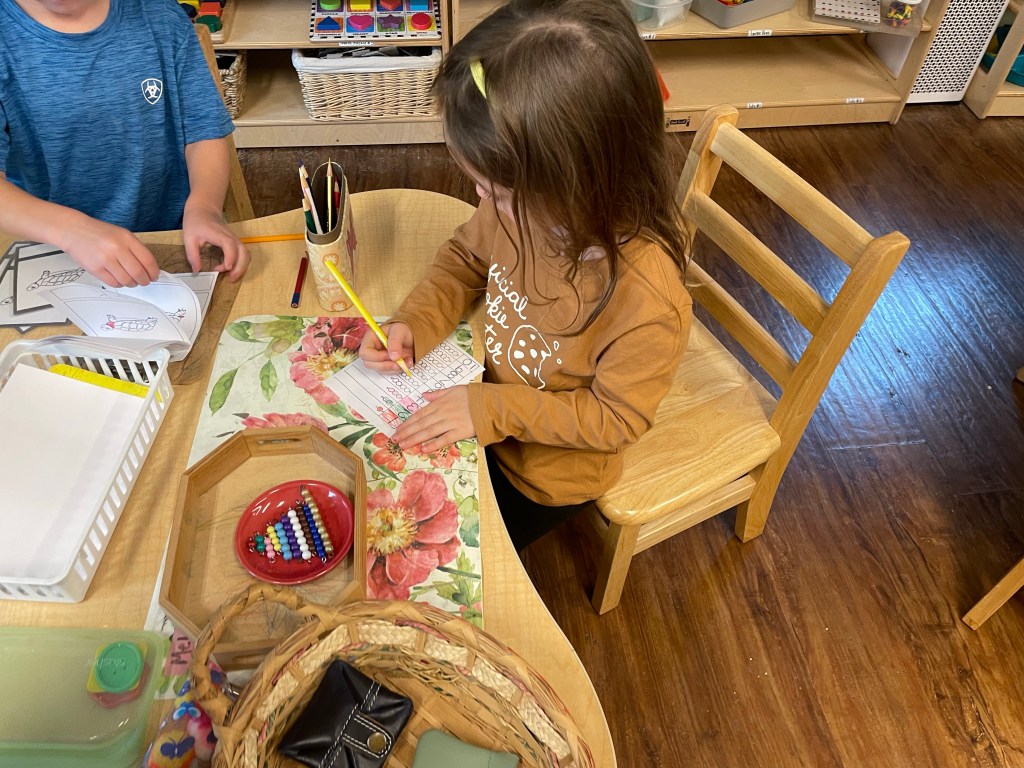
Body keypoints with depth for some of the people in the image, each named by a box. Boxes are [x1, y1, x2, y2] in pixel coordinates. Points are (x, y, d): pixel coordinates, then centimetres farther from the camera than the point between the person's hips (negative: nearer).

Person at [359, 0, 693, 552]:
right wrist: (414, 325, -16)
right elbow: (466, 257, -1)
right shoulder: (518, 206, -22)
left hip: (548, 470, -5)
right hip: (483, 399, 5)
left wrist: (494, 410, -28)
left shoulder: (647, 300, -38)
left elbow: (615, 417, -23)